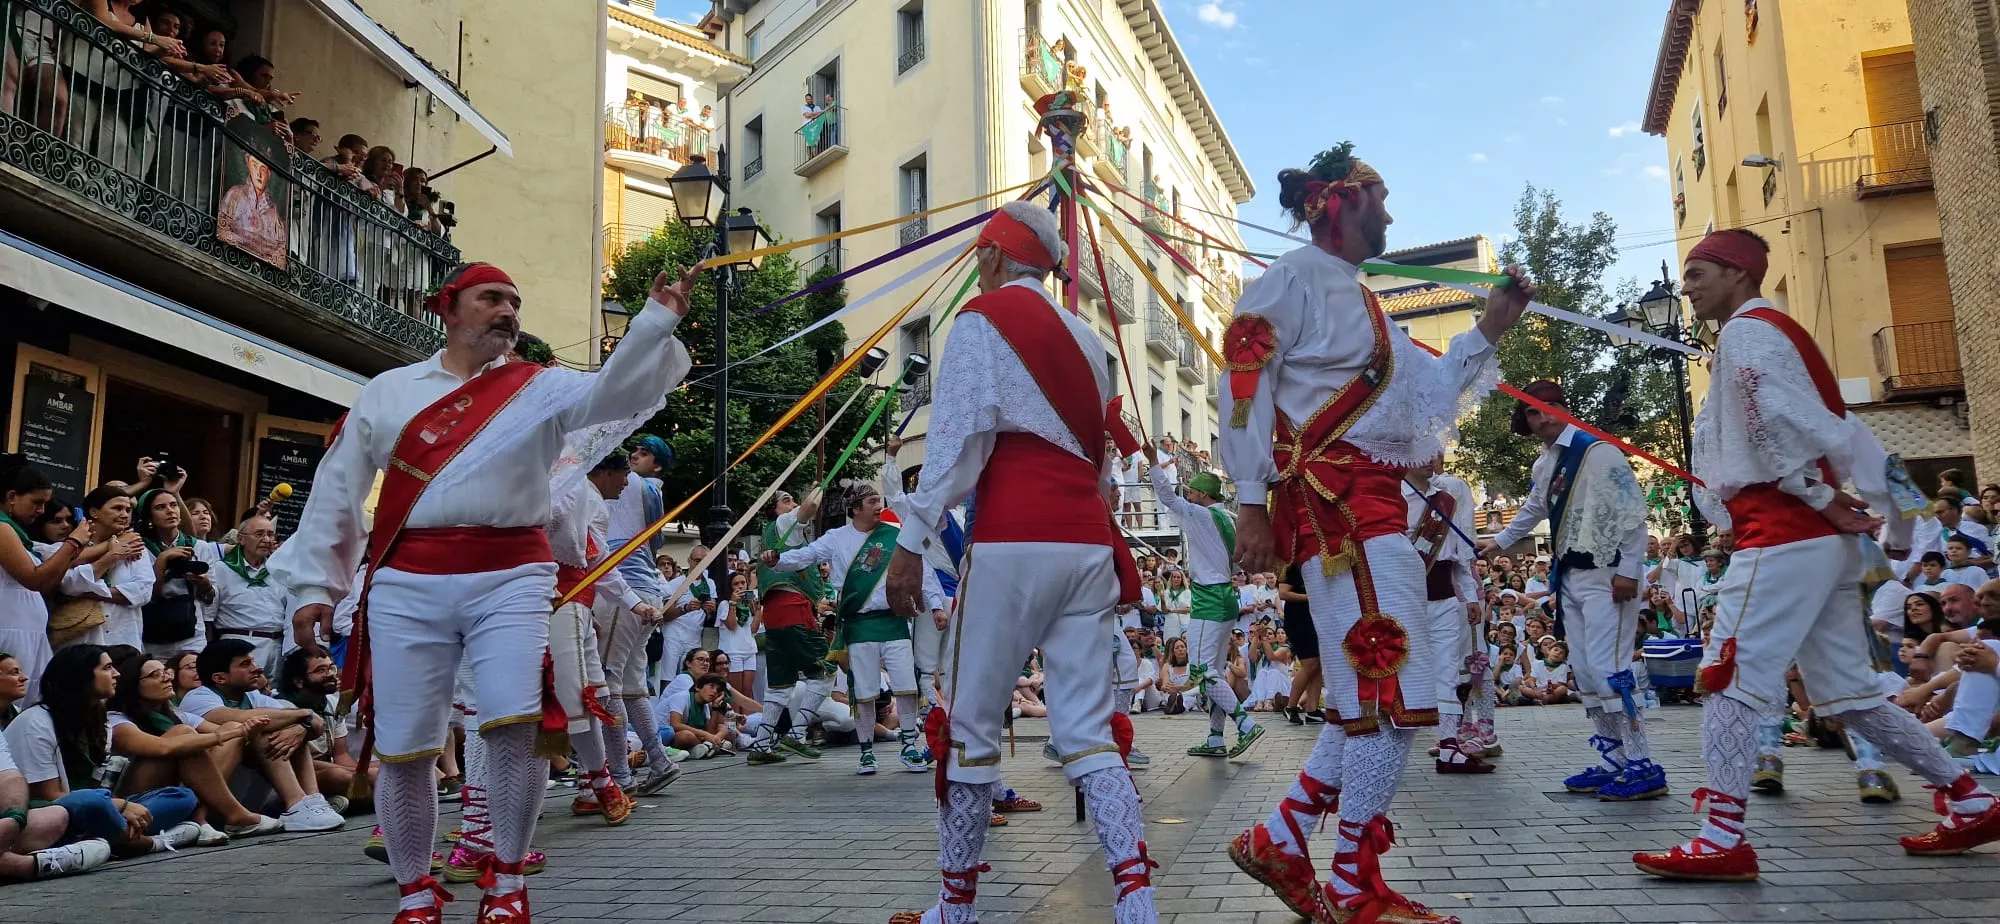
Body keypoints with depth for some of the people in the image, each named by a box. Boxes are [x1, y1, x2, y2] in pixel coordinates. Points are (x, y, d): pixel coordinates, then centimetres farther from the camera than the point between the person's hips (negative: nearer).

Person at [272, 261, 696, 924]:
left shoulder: (540, 388, 9)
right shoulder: (386, 392, 15)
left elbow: (612, 393, -10)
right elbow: (337, 492, 16)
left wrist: (656, 323, -24)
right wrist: (315, 583, 12)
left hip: (508, 578, -1)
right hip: (406, 584, 2)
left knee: (516, 725, -15)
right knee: (402, 747, 3)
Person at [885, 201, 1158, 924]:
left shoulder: (983, 318, 1)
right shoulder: (1083, 335, 21)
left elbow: (958, 440, -10)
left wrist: (911, 541, -8)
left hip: (1011, 544, -6)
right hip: (1090, 545, 7)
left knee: (969, 725, 5)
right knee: (1087, 728, 6)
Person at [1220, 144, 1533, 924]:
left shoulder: (1361, 301, 24)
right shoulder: (1296, 278, -4)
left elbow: (1429, 399, 23)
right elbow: (1244, 387, -13)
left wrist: (1488, 333, 14)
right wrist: (1252, 503, -19)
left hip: (1373, 507, 10)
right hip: (1332, 501, -10)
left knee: (1370, 696, 11)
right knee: (1390, 693, -10)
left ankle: (1280, 841, 19)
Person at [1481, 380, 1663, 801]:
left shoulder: (1597, 451, -12)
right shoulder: (1543, 464, 14)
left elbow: (1632, 510, -17)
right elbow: (1533, 510, 33)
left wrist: (1629, 570, -21)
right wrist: (1499, 542, 44)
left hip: (1605, 576, -9)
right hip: (1570, 577, 9)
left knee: (1608, 668, -14)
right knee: (1584, 673, 9)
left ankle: (1643, 767, -7)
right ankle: (1613, 762, 17)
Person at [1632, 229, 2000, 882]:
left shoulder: (1747, 330, -5)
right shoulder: (1778, 334, 25)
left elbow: (1777, 425, -19)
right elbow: (1844, 433, 18)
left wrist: (1821, 499, -10)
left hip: (1783, 536, -10)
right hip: (1825, 539, 10)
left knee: (1727, 678, -11)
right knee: (1847, 693, 16)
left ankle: (1723, 840, -11)